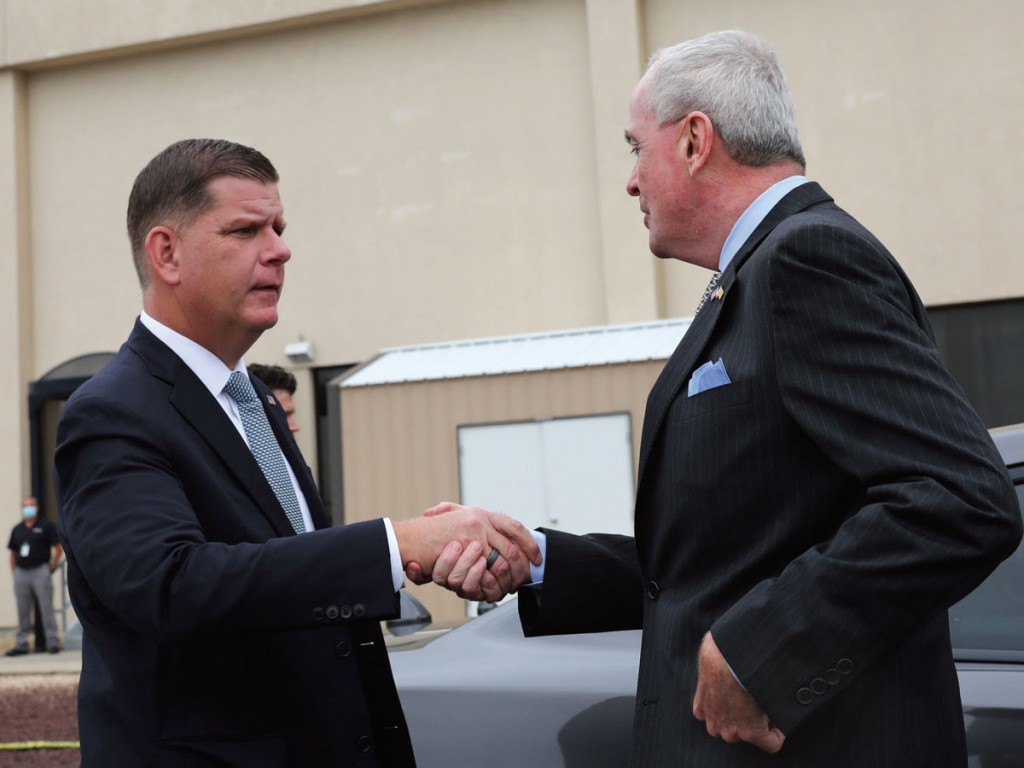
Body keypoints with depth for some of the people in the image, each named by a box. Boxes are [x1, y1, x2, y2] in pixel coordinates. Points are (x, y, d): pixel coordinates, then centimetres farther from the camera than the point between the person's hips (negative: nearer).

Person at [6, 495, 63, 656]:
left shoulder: (46, 526, 0)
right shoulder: (17, 529, 13)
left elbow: (58, 548, -2)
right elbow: (13, 552, 18)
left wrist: (51, 568, -5)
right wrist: (14, 571, 9)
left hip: (40, 572, -5)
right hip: (21, 573, 5)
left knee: (47, 609, -2)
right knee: (22, 612, 9)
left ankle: (53, 643, 2)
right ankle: (21, 644, 15)